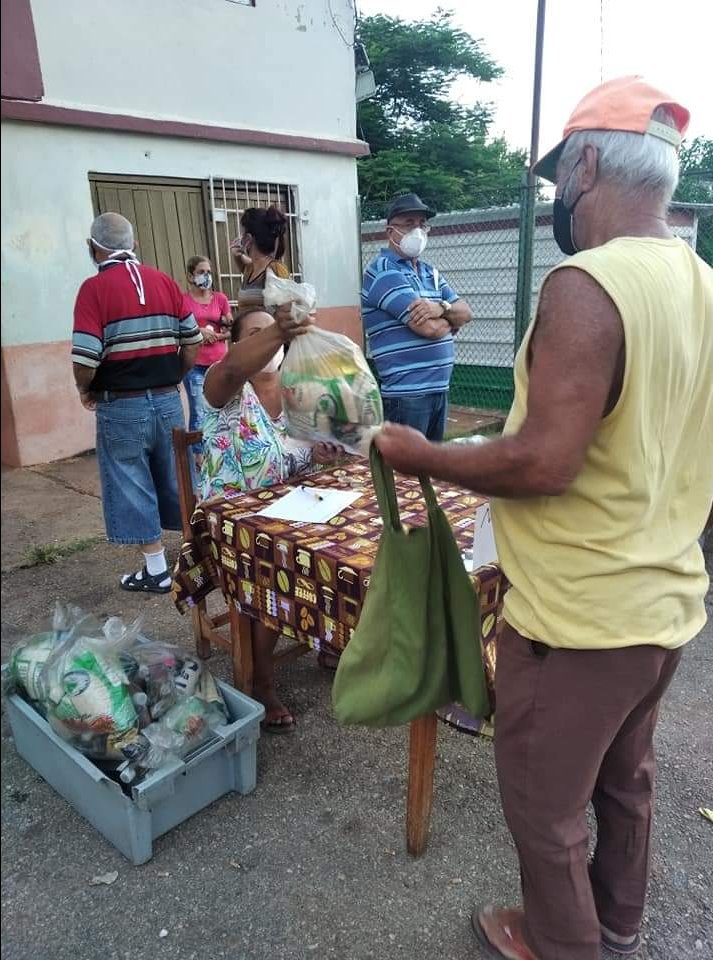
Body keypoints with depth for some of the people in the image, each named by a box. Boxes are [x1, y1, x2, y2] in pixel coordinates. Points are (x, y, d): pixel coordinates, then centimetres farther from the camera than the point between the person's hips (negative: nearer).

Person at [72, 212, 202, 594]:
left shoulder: (94, 288, -11)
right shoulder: (164, 281, 4)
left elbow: (85, 358, -17)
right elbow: (193, 341, 6)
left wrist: (86, 391, 2)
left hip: (122, 407, -5)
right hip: (168, 401, 5)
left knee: (132, 488, 8)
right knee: (176, 479, 17)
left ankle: (156, 570, 16)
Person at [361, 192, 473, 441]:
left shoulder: (430, 272, 17)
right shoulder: (383, 271, -12)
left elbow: (466, 312, 9)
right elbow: (429, 328, -20)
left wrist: (441, 308, -13)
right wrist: (450, 317, 3)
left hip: (439, 389, 9)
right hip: (405, 394, -9)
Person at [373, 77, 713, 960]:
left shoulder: (587, 285, -23)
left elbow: (545, 462, -28)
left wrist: (422, 457, -14)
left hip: (580, 617, -9)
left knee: (544, 803, 16)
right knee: (624, 777, 28)